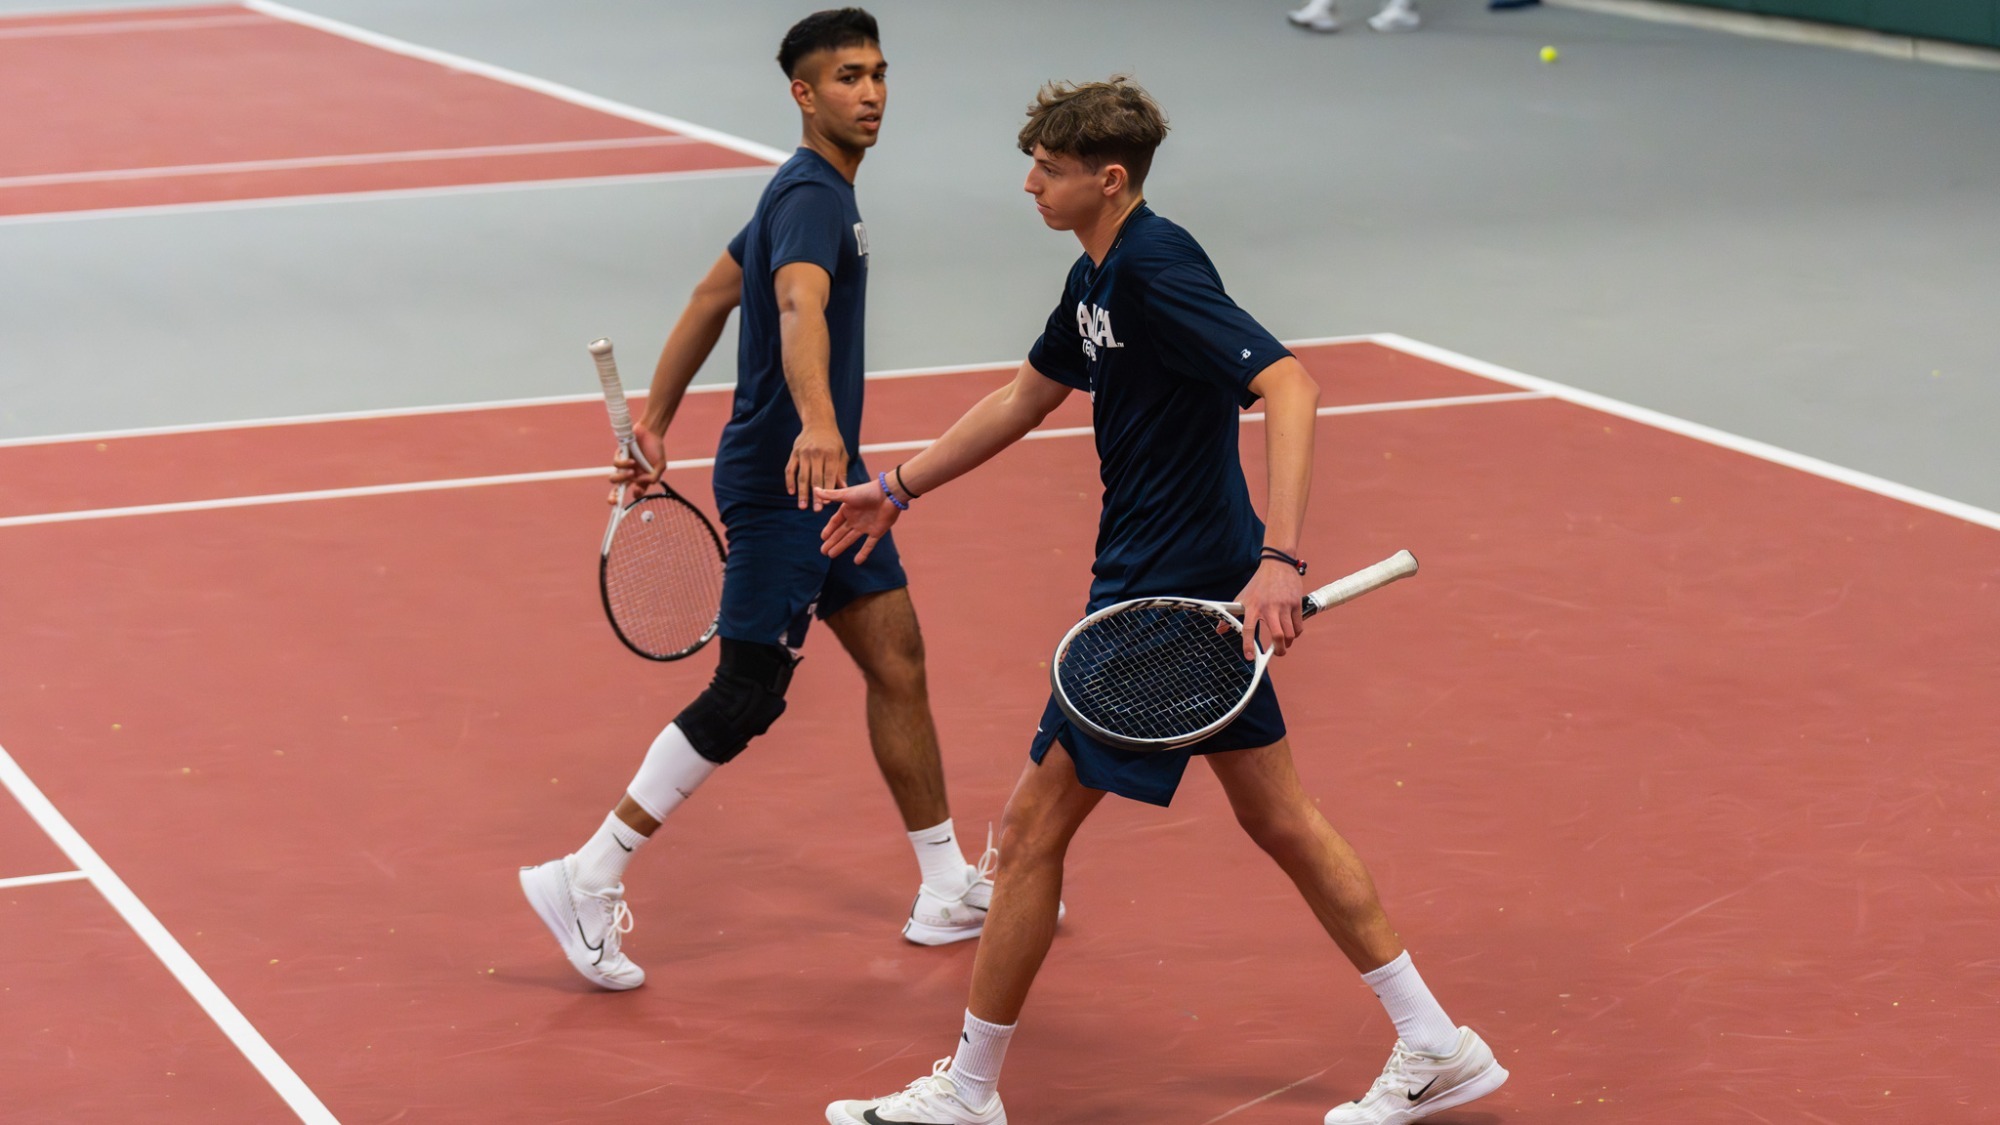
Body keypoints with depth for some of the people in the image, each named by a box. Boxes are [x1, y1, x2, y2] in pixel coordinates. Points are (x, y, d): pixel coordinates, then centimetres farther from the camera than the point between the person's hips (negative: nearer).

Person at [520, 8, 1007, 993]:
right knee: (746, 698, -7)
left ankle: (949, 892, 21)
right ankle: (586, 882, 1)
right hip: (780, 485, -10)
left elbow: (713, 295, 23)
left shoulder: (811, 191, 14)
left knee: (896, 662, 12)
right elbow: (800, 306, -39)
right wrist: (815, 423, -56)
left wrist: (655, 421, 25)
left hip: (826, 475, 10)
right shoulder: (812, 194, -19)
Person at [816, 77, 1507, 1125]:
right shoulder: (1097, 277, 10)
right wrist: (898, 488, 28)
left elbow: (1288, 385, -31)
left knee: (1034, 824, -1)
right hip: (1201, 590, 10)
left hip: (1166, 598, -10)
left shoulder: (1157, 271, -20)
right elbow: (1028, 397, 25)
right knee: (1277, 816, 15)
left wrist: (1280, 558, -39)